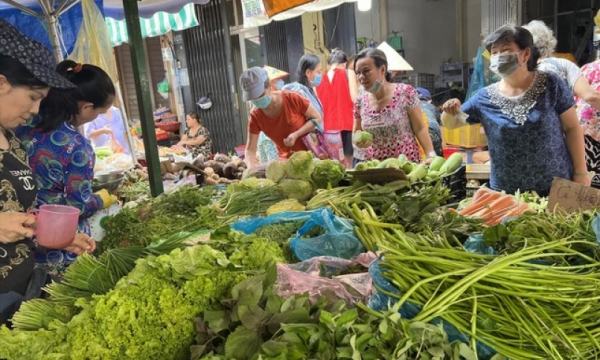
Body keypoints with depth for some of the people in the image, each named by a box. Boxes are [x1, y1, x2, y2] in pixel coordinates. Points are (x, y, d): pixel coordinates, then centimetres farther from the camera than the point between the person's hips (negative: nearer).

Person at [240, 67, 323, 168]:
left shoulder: (292, 99, -21)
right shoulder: (255, 116, -13)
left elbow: (317, 118, -10)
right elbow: (250, 150, -12)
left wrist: (296, 135, -25)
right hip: (288, 159, 3)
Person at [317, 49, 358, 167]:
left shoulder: (319, 79, 9)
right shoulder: (348, 73, 1)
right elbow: (354, 99, -10)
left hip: (327, 127, 3)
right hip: (346, 124, -3)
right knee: (347, 163, 3)